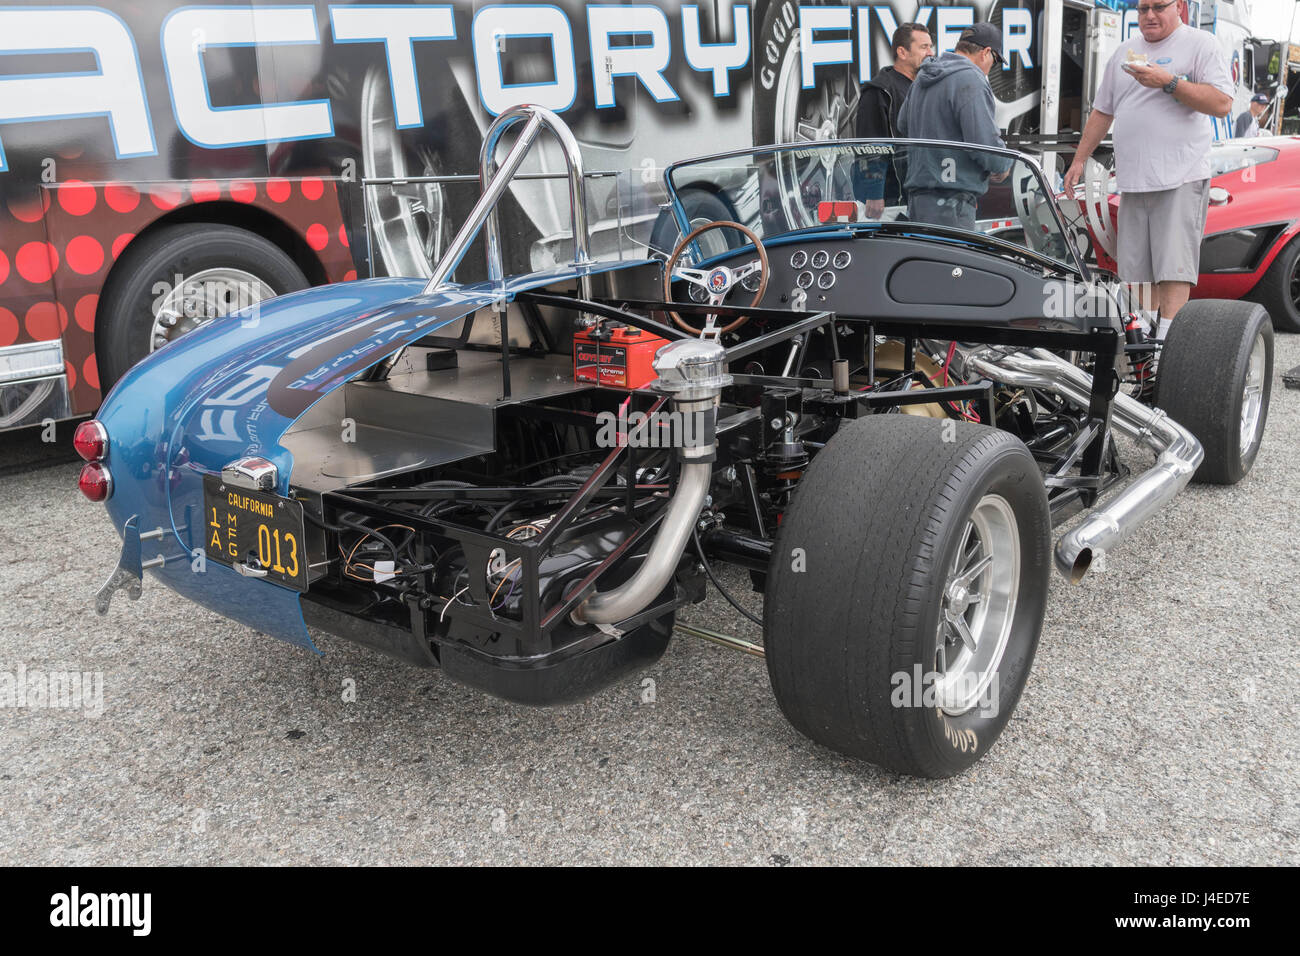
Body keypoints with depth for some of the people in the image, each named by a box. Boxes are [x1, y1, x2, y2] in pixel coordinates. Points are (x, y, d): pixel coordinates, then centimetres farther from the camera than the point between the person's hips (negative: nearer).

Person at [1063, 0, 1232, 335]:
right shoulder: (1125, 51, 19)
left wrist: (1169, 82, -15)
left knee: (1172, 267, -11)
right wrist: (1079, 160, 19)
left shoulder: (1200, 44, 1)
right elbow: (1101, 112, 24)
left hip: (1180, 180, -6)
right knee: (1138, 266, 7)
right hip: (1132, 180, 6)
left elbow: (1222, 103, -9)